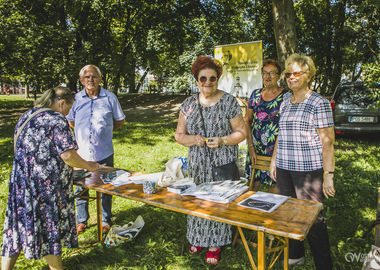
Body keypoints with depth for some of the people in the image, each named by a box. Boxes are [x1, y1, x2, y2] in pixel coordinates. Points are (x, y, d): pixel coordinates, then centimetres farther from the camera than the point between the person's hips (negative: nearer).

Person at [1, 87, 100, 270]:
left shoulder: (26, 116, 11)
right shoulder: (57, 120, -15)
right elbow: (67, 154, -23)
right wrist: (87, 166, -7)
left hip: (20, 182, 7)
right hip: (46, 185, -7)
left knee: (17, 228, 16)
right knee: (50, 228, 8)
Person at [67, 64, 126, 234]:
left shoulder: (110, 98, -1)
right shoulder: (76, 99, 3)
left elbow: (120, 120, 10)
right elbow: (71, 121, 19)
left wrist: (104, 131, 4)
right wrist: (83, 133, 9)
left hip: (104, 153, -1)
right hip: (82, 153, 2)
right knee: (80, 188, 12)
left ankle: (105, 220, 27)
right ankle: (81, 220, 31)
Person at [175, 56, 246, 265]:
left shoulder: (229, 102, -4)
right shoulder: (189, 104, 4)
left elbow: (241, 132, -2)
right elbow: (179, 135, 6)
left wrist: (222, 141, -19)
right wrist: (192, 139, -14)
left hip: (222, 163, -3)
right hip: (197, 165, 3)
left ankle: (215, 244, 24)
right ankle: (198, 238, 35)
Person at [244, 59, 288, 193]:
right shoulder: (256, 94, 8)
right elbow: (247, 120, 8)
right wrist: (250, 147, 0)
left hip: (276, 150, -3)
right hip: (255, 149, 3)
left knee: (273, 185, 4)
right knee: (253, 184, 8)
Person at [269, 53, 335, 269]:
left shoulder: (319, 103, -6)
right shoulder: (285, 101, 12)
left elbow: (327, 142, -10)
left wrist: (328, 175, -14)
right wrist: (274, 160, 16)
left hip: (309, 170, -6)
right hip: (285, 168, 6)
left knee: (313, 218, 1)